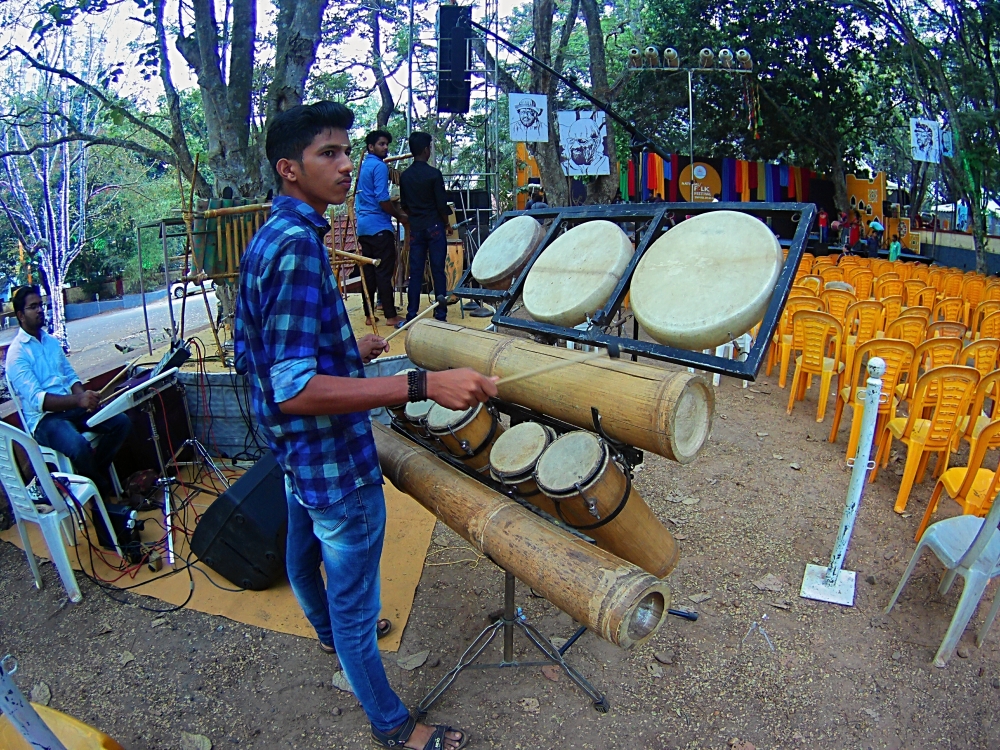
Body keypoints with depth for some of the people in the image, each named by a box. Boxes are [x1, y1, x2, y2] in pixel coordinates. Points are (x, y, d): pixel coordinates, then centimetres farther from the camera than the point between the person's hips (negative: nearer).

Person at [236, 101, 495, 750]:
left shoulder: (265, 240, 4)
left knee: (306, 554, 32)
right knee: (354, 603, 9)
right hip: (336, 464, -10)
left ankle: (335, 636, 62)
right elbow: (296, 391, -33)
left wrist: (348, 349, 18)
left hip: (295, 454, 11)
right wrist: (423, 386, -40)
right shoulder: (297, 245, -27)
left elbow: (252, 354, 12)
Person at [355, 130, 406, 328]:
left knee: (368, 271, 9)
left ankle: (369, 315, 12)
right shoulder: (379, 166, -9)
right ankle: (390, 315, -3)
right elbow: (382, 199, -18)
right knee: (384, 271, -6)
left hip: (363, 225, 9)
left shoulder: (364, 165, 19)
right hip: (379, 226, -9)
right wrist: (399, 216, -5)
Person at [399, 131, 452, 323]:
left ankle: (412, 314, 7)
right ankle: (440, 314, 2)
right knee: (438, 271, 0)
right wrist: (446, 223, 6)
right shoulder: (434, 174, -9)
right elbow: (441, 204, -9)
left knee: (415, 272, 6)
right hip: (434, 227, -4)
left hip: (415, 228, 4)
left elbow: (404, 204, 11)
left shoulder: (405, 176, 5)